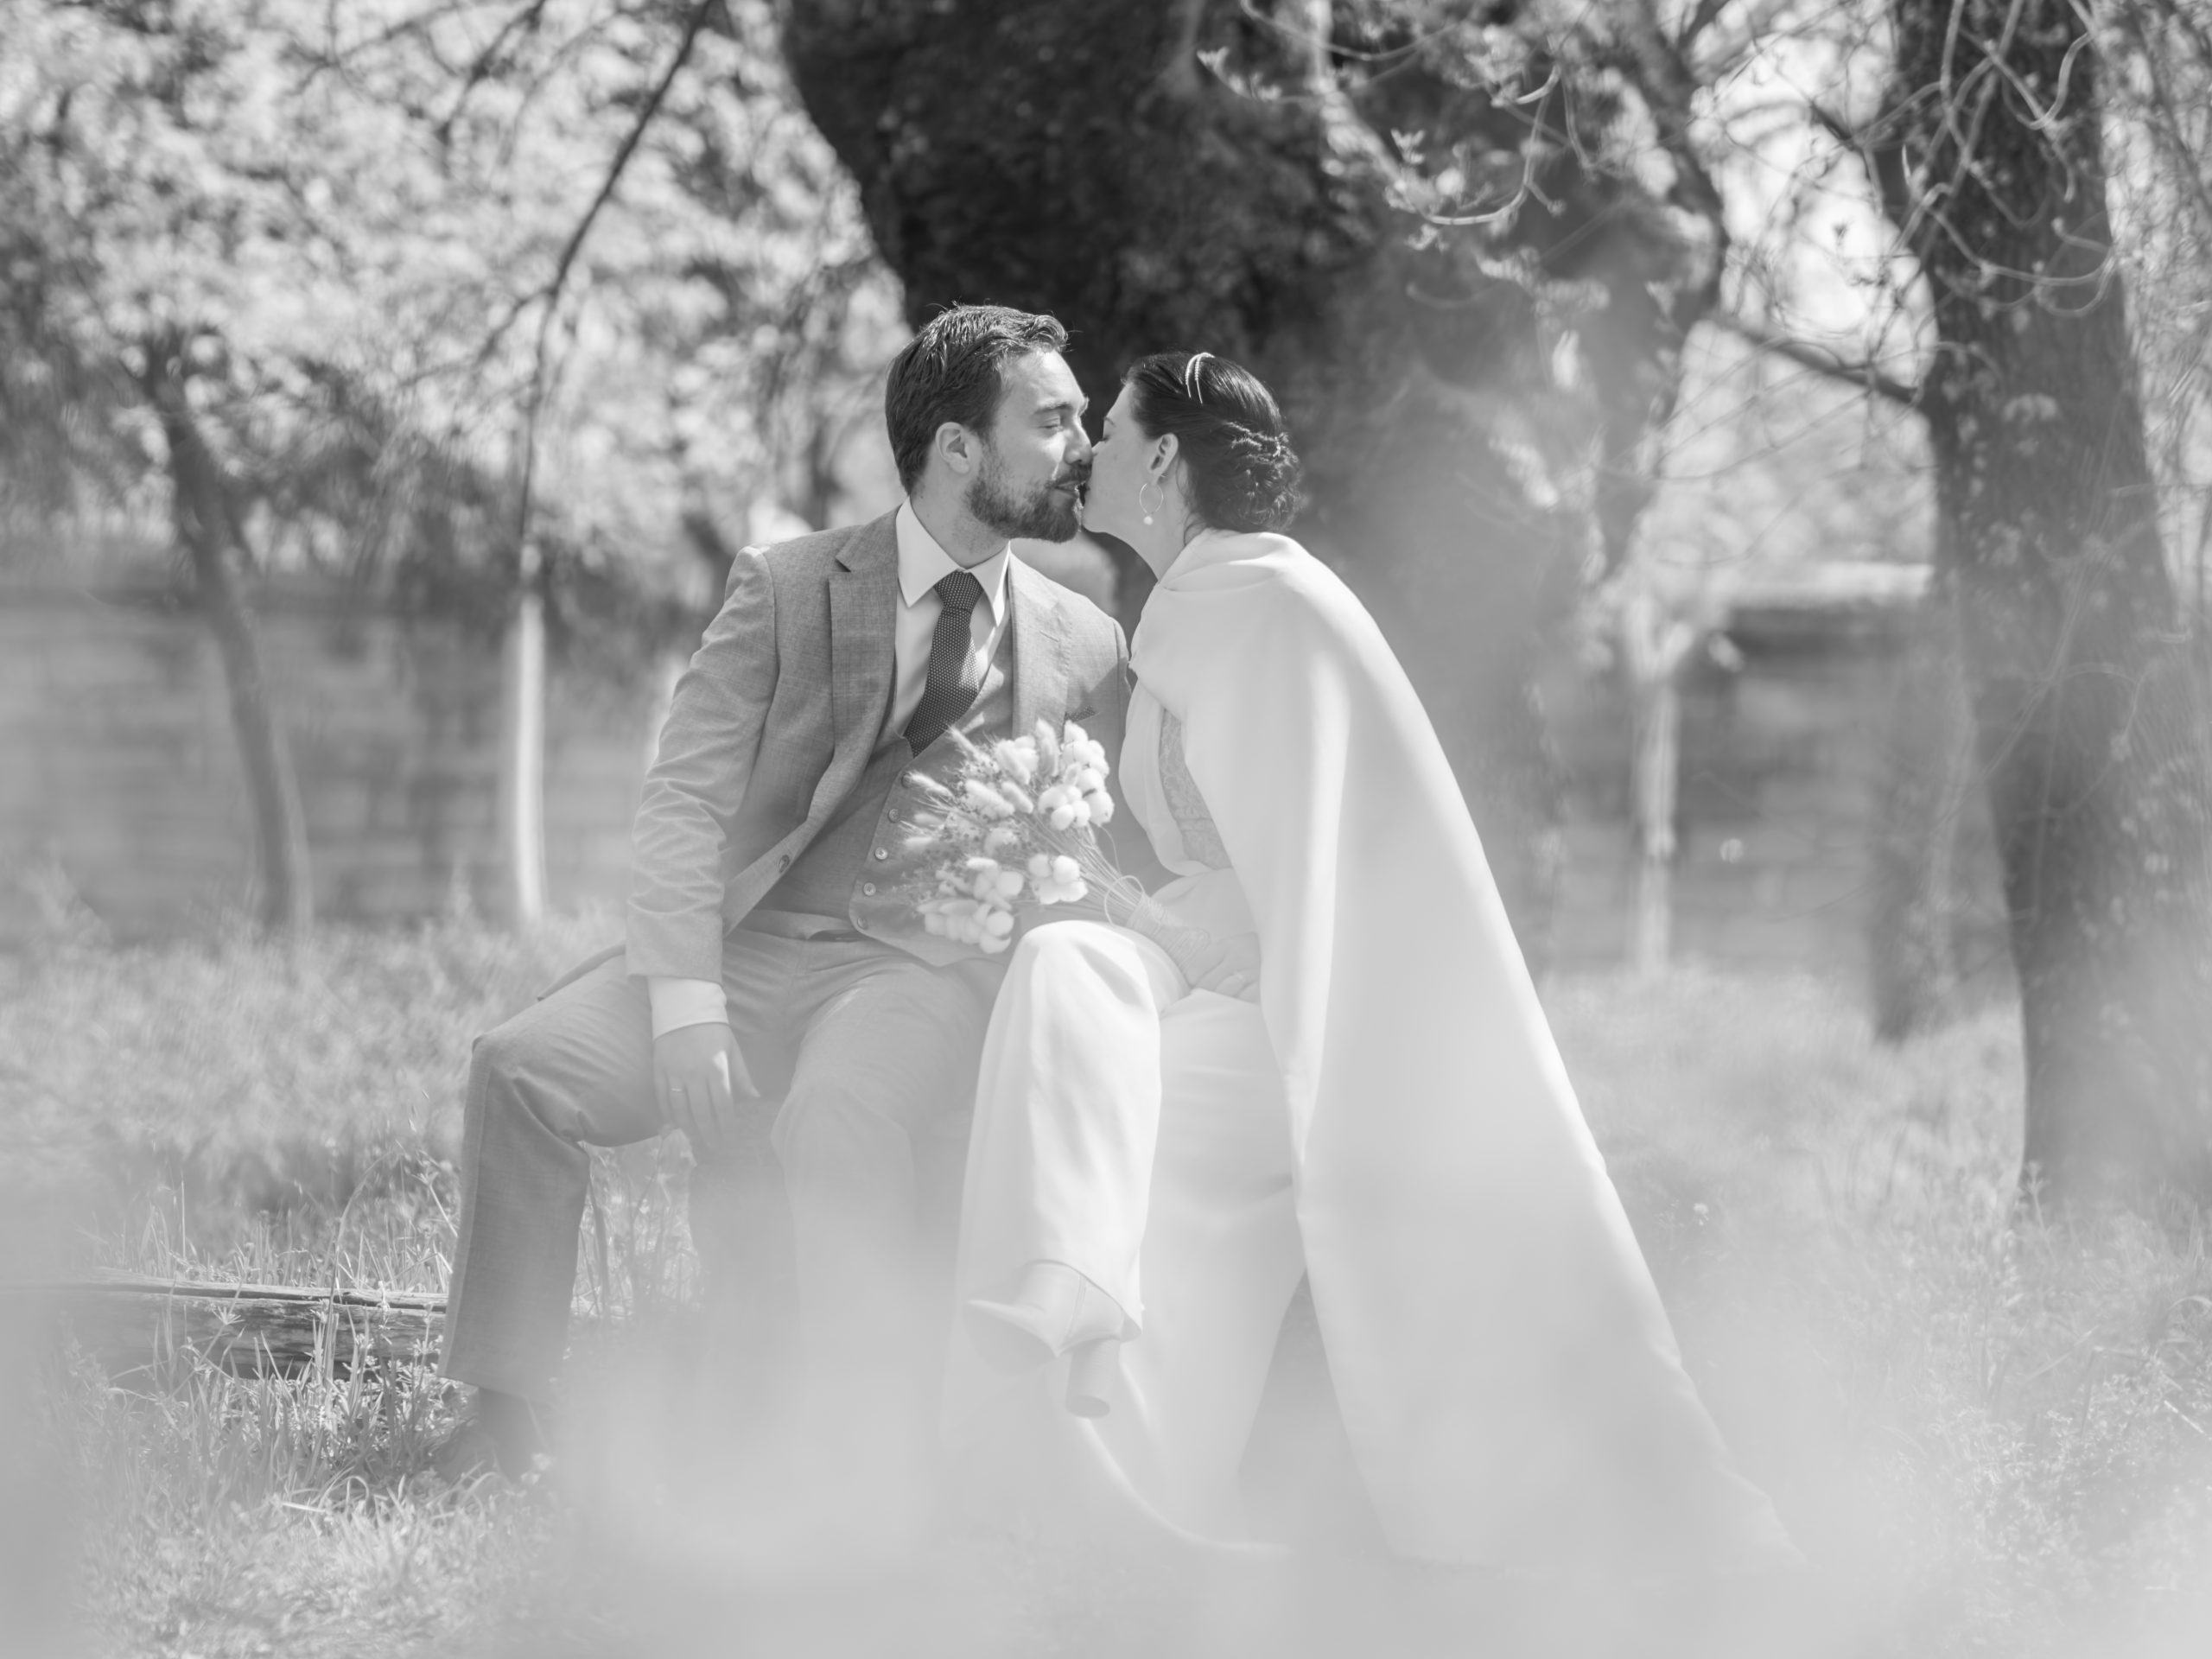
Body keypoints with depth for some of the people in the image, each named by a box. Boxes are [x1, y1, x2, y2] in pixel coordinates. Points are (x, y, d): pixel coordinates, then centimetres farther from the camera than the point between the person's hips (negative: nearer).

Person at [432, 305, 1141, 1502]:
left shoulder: (1087, 652, 12)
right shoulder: (785, 588, 6)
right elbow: (686, 798, -3)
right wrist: (687, 1001, -18)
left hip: (934, 969, -1)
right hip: (753, 942, 1)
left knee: (837, 1114, -36)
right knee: (521, 1066, -21)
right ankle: (504, 1411, -13)